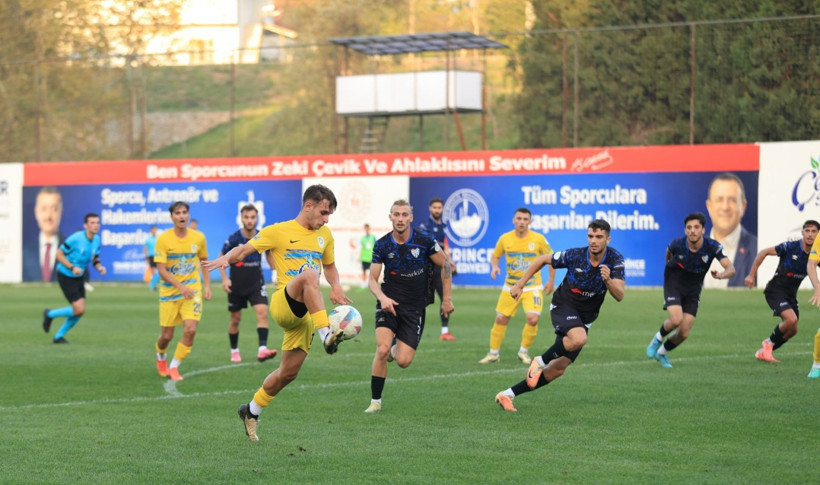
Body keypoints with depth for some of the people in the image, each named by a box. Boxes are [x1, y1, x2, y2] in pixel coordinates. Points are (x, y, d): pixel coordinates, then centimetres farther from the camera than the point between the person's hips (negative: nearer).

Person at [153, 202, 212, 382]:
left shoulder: (198, 237, -1)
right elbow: (161, 269, -13)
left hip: (192, 289, 2)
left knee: (190, 330, -16)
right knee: (166, 336, 4)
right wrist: (180, 286, -24)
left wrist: (207, 286, 7)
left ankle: (174, 367, 1)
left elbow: (204, 262, 14)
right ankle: (161, 358, 40)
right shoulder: (163, 239, -11)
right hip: (169, 291, -1)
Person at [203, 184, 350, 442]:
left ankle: (252, 411, 27)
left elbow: (330, 266, 30)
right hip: (283, 304, -6)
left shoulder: (324, 235, 17)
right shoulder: (278, 232, 1)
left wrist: (335, 287, 8)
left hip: (304, 313, 6)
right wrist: (226, 258, -24)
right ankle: (326, 336, -49)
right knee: (309, 274, -36)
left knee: (288, 373, 4)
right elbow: (244, 249, -1)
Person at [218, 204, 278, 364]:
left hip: (256, 284, 1)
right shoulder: (234, 239, -14)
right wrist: (225, 279, -13)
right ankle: (234, 351, 30)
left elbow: (269, 253, 14)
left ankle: (262, 349, -27)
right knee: (235, 319, 11)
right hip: (236, 286, -1)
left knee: (262, 313, -19)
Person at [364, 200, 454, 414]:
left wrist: (447, 299, 4)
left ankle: (395, 349, 31)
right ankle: (375, 401, -7)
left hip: (415, 308, 0)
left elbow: (445, 266, 4)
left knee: (403, 361, -9)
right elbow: (372, 279, -1)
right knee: (382, 349, -22)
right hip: (389, 303, 0)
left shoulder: (424, 241, -8)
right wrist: (382, 297, -21)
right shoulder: (382, 245, -4)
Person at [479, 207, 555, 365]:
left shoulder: (539, 239, -8)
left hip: (532, 286, -2)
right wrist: (495, 267, -11)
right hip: (510, 287, 2)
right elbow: (495, 256, 11)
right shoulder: (505, 239, -4)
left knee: (533, 319, -18)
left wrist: (551, 281, 2)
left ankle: (524, 351, 4)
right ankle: (493, 353, 19)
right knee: (500, 319, 2)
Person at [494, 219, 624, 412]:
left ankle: (508, 394, 14)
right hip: (563, 307, -4)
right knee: (579, 339, -37)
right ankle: (540, 361, -11)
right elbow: (543, 259, 0)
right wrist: (520, 284, 2)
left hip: (584, 319, 4)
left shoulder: (615, 260, -13)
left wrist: (608, 280, -41)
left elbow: (619, 295, -21)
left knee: (558, 369, 3)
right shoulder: (575, 255, -17)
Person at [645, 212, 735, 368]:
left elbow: (731, 269, -30)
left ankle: (662, 352, 28)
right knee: (676, 320, -26)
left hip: (693, 290, 2)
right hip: (674, 284, -2)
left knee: (684, 333, -2)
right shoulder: (677, 244, -22)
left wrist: (721, 275, -53)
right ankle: (658, 338, 7)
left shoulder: (712, 246, -23)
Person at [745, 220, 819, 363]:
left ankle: (763, 352, 24)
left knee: (792, 330, 7)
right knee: (791, 319, -25)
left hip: (791, 295, 6)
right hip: (775, 291, -6)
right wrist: (752, 275, -12)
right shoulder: (790, 247, -18)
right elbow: (764, 252, -11)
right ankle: (769, 343, 0)